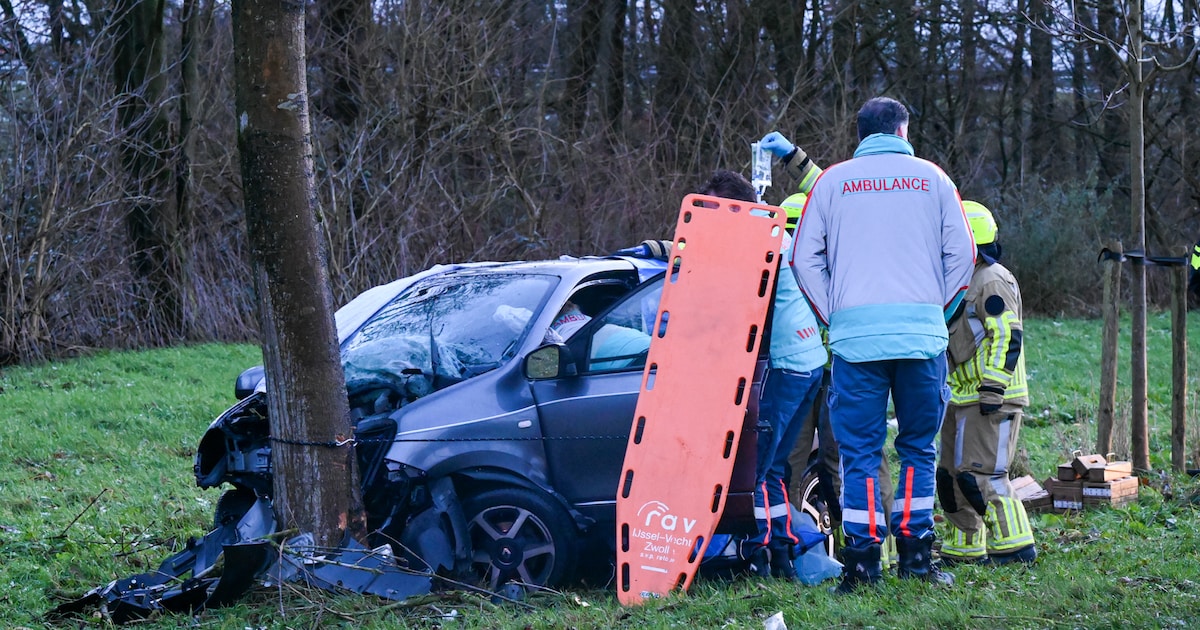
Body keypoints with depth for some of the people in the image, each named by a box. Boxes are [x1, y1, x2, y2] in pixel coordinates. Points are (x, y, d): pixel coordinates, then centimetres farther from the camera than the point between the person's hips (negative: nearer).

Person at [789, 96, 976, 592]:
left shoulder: (832, 180, 10)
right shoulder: (932, 179, 10)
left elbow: (804, 259, 7)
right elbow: (961, 254, 7)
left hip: (856, 332, 0)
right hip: (923, 332, 1)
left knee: (859, 450, 3)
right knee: (919, 446, 12)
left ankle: (862, 558, -1)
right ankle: (914, 552, 10)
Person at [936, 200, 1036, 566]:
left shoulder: (993, 281, -13)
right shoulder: (964, 281, 20)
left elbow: (1008, 337, -20)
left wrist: (994, 389, -24)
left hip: (992, 398, -11)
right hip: (964, 398, 11)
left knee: (980, 474, -14)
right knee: (951, 474, 12)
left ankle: (1015, 545, -10)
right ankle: (967, 546, 19)